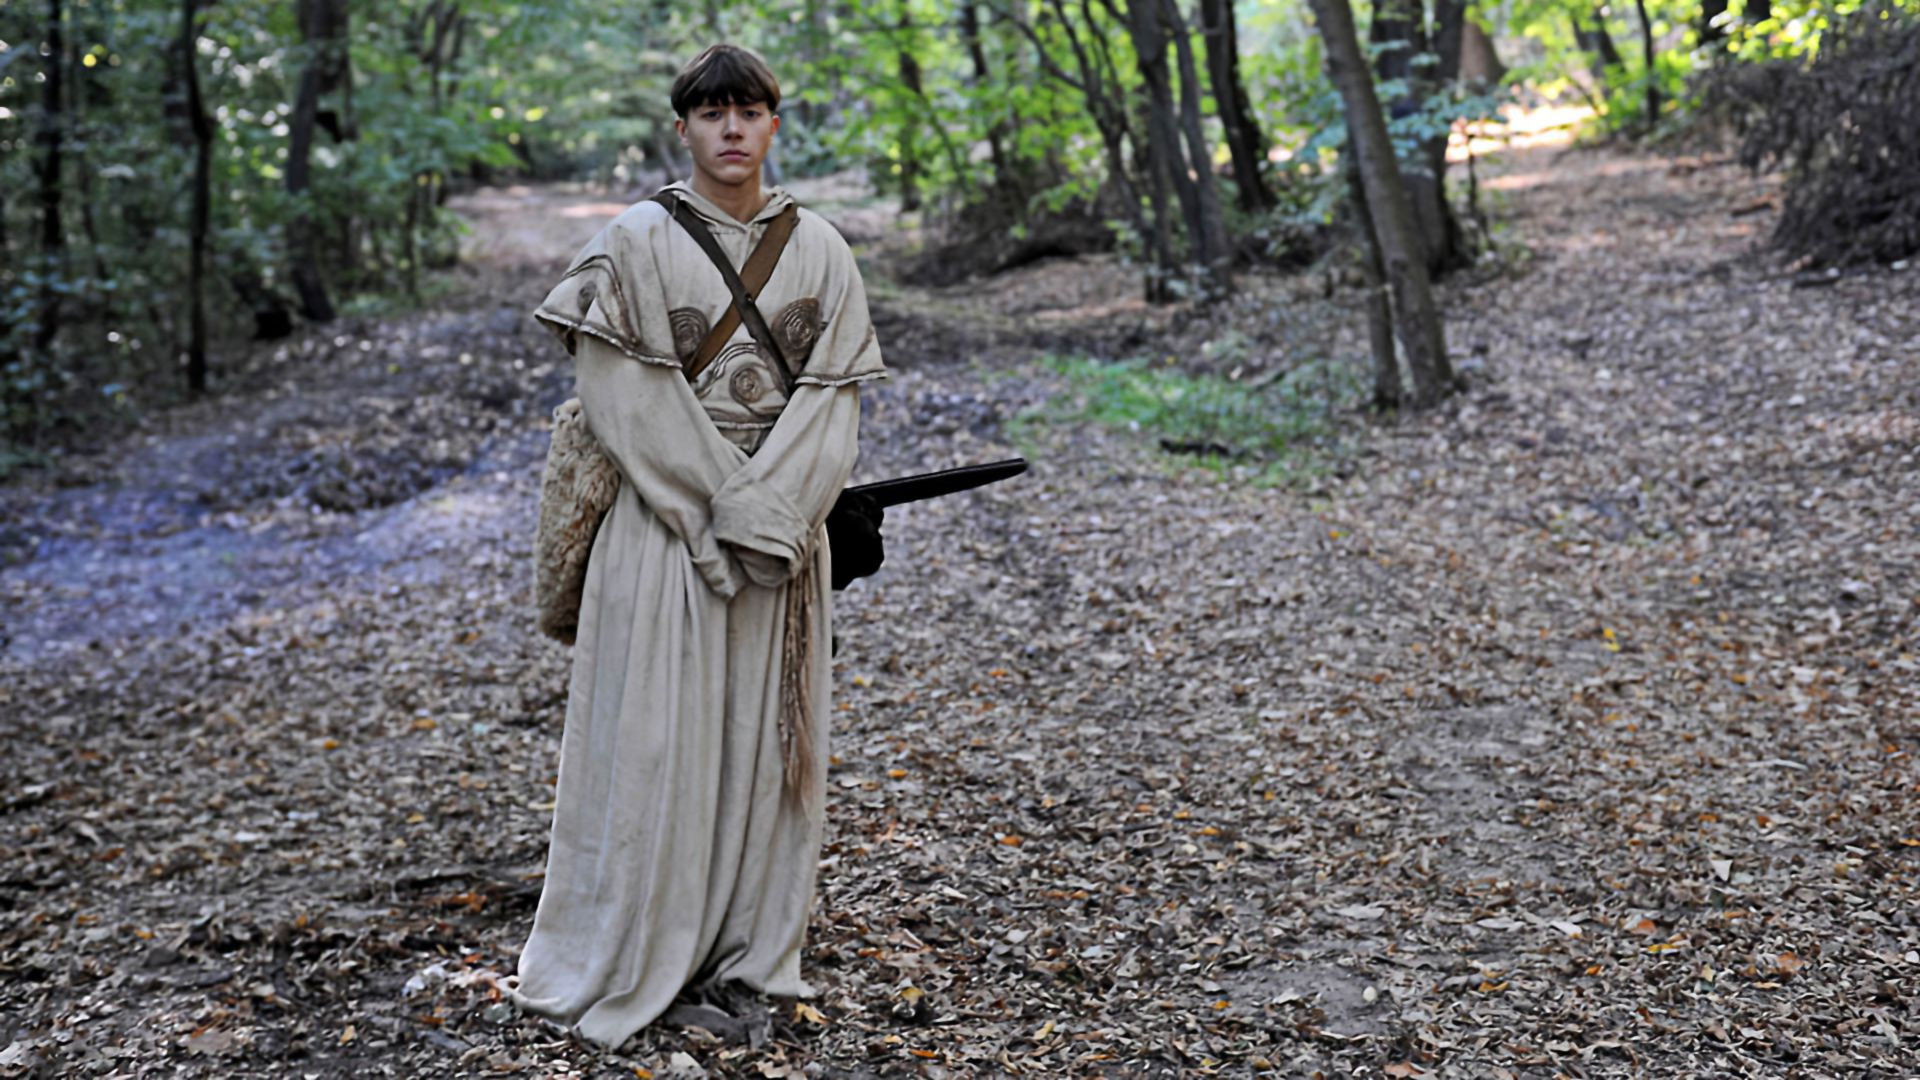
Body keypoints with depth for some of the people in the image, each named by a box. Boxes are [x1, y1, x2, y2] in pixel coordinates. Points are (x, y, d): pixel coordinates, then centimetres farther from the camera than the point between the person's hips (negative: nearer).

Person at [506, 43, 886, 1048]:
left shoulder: (819, 248, 6)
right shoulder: (636, 241, -2)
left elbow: (832, 393, 1)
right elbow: (624, 393, -8)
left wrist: (763, 510, -12)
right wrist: (714, 506, -14)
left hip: (781, 528, 3)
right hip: (664, 518, -3)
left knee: (764, 732, 8)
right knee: (653, 731, -1)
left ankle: (745, 947, 20)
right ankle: (632, 956, 11)